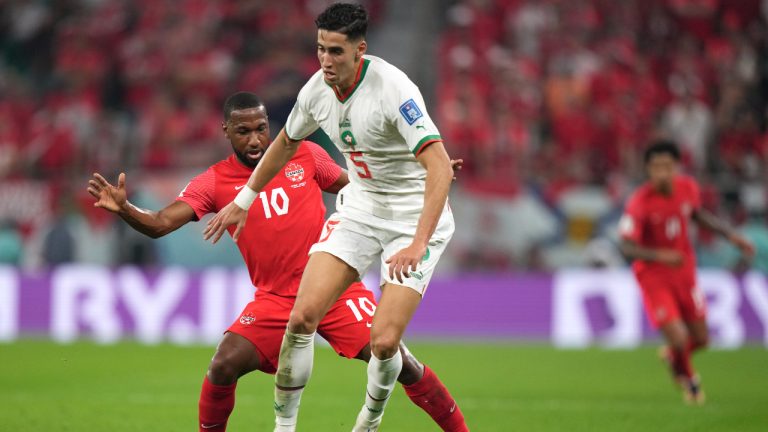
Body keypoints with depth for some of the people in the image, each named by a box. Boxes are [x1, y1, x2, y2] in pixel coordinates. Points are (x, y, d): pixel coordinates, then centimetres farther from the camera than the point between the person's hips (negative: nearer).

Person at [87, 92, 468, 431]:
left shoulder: (304, 155, 0)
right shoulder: (214, 183, -5)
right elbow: (159, 224, -15)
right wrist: (123, 208, -35)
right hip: (275, 299, 0)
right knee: (223, 366, -18)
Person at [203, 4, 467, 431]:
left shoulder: (393, 89, -26)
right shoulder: (317, 90, -5)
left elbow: (440, 167, -33)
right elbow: (286, 143, 17)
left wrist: (418, 244, -41)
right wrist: (243, 201, 22)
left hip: (415, 216, -6)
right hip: (360, 208, 6)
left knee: (383, 342, -15)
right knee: (303, 316, -11)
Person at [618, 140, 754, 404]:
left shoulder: (687, 188, -9)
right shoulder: (639, 203, -25)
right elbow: (627, 248, -23)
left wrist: (731, 235, 8)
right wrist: (659, 255, -38)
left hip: (684, 270, 5)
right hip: (653, 275, -5)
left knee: (700, 340, 9)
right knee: (678, 340, -13)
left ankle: (671, 355, 45)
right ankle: (686, 376, 23)